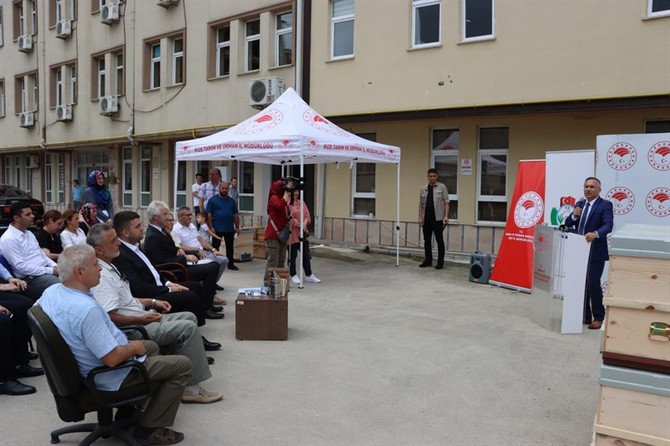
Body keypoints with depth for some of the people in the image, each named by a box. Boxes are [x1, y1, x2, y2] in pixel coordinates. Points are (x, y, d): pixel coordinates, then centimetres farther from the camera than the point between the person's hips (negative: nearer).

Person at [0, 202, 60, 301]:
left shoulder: (28, 233, 16)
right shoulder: (8, 239, -12)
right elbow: (20, 267, -18)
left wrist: (55, 266, 1)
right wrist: (50, 271, -18)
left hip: (47, 271, 9)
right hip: (30, 279, -9)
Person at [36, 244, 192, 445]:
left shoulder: (51, 291, -7)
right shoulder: (87, 309, -36)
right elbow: (112, 358, -34)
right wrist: (134, 347, -12)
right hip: (110, 376, -10)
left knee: (151, 347, 29)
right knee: (182, 365, -2)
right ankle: (149, 428, 6)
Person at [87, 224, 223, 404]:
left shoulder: (108, 267, 12)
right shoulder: (101, 276, -20)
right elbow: (109, 317, -26)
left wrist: (152, 302, 13)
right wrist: (140, 319, -25)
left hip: (142, 319, 11)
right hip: (133, 329, -11)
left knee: (189, 317, 9)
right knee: (188, 328, -18)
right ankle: (191, 388, -9)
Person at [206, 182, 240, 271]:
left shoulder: (231, 201, 10)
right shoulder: (213, 200, -2)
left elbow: (235, 215, 12)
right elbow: (209, 214, -5)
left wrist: (237, 227, 7)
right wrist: (211, 227, -11)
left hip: (230, 229, 4)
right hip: (217, 229, -4)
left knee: (230, 247, 9)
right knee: (215, 247, 3)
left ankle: (231, 264, 18)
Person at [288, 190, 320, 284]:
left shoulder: (302, 203, 13)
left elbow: (307, 215, 8)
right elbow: (289, 218, -16)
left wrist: (304, 223, -10)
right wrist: (299, 225, -16)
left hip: (303, 234, 7)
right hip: (292, 234, -7)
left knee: (306, 255, 11)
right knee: (292, 255, 5)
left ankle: (309, 275, 21)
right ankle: (293, 275, 18)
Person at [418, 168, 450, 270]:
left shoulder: (442, 187, -1)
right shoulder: (423, 189, 10)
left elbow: (446, 202, -5)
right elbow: (421, 204, 11)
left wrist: (446, 216, -14)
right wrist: (420, 217, 5)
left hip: (438, 218, -4)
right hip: (426, 219, 5)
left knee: (439, 240, 0)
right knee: (427, 240, 10)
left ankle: (440, 262, 6)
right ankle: (428, 260, 20)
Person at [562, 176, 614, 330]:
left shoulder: (605, 205, -6)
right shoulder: (579, 205, 13)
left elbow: (608, 225, -20)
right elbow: (567, 224, 9)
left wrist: (596, 234, -39)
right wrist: (573, 216, -12)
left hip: (595, 253, -6)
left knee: (593, 284, -5)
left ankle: (598, 318, 9)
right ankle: (585, 315, 23)